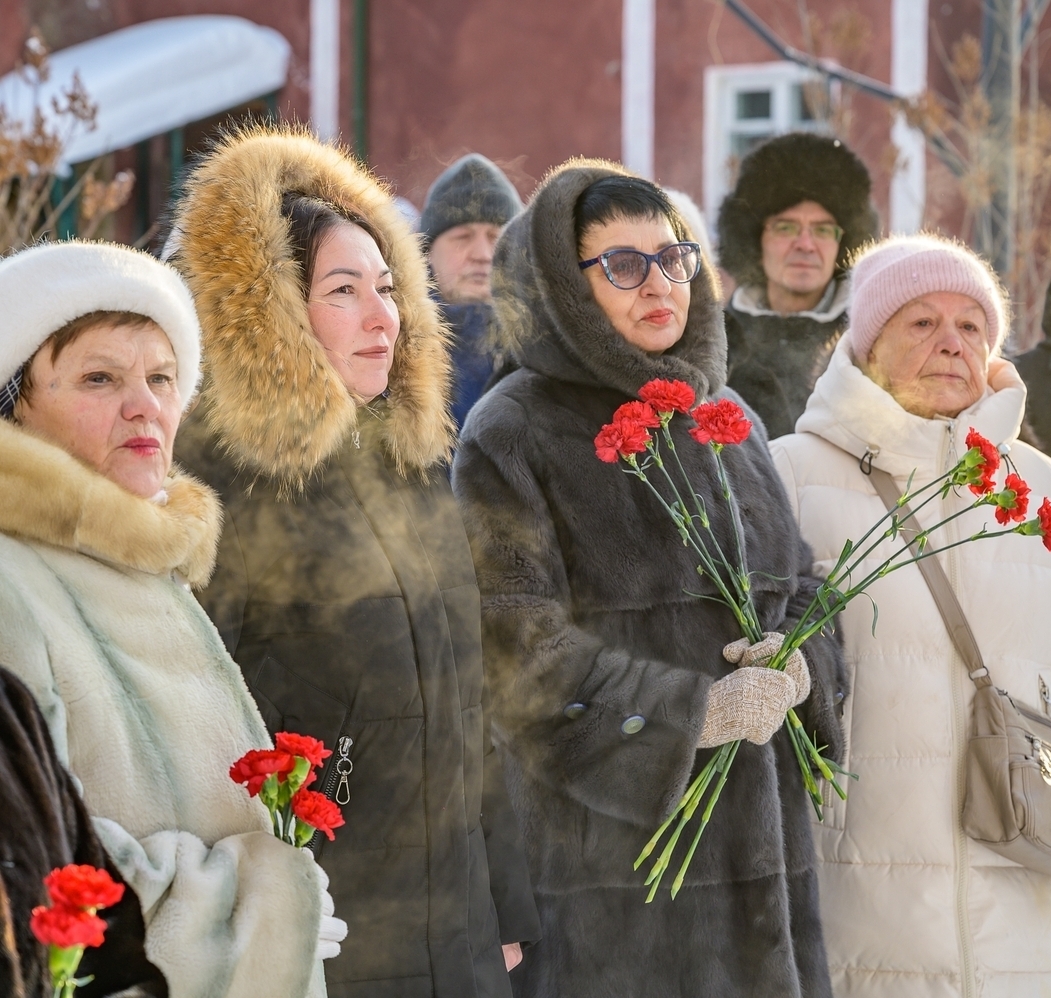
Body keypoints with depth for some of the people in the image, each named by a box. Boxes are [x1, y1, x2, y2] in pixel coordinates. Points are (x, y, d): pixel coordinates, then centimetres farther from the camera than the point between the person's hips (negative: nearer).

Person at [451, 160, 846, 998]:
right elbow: (519, 652, -13)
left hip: (750, 836, 6)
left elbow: (802, 592, 17)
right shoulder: (510, 437, -5)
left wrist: (796, 672, -6)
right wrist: (698, 710, -16)